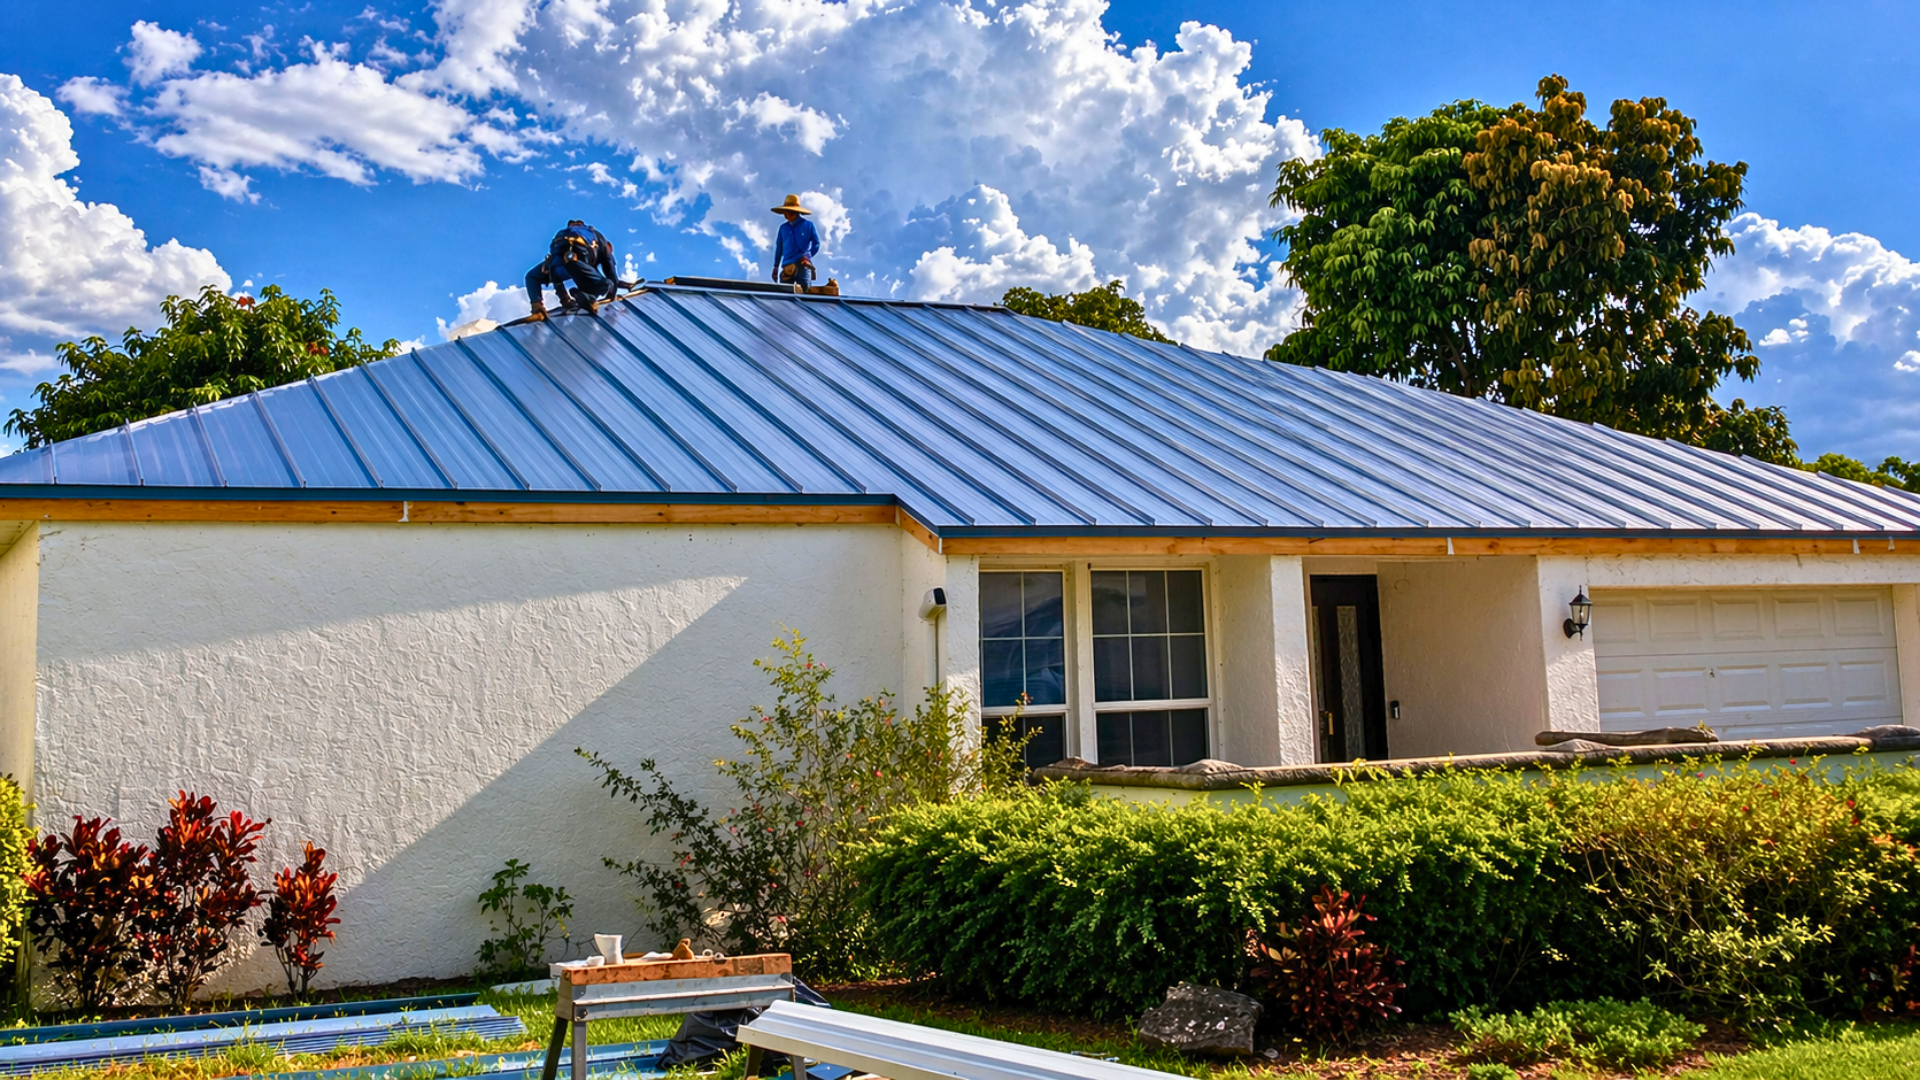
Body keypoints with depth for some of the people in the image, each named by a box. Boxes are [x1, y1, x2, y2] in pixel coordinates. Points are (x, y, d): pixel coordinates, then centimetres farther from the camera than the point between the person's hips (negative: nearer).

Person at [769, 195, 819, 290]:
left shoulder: (808, 225, 3)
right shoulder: (783, 228, 12)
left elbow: (816, 244, 9)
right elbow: (779, 248, 16)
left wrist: (807, 255, -1)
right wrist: (776, 267, 15)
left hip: (803, 266, -3)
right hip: (787, 267, 3)